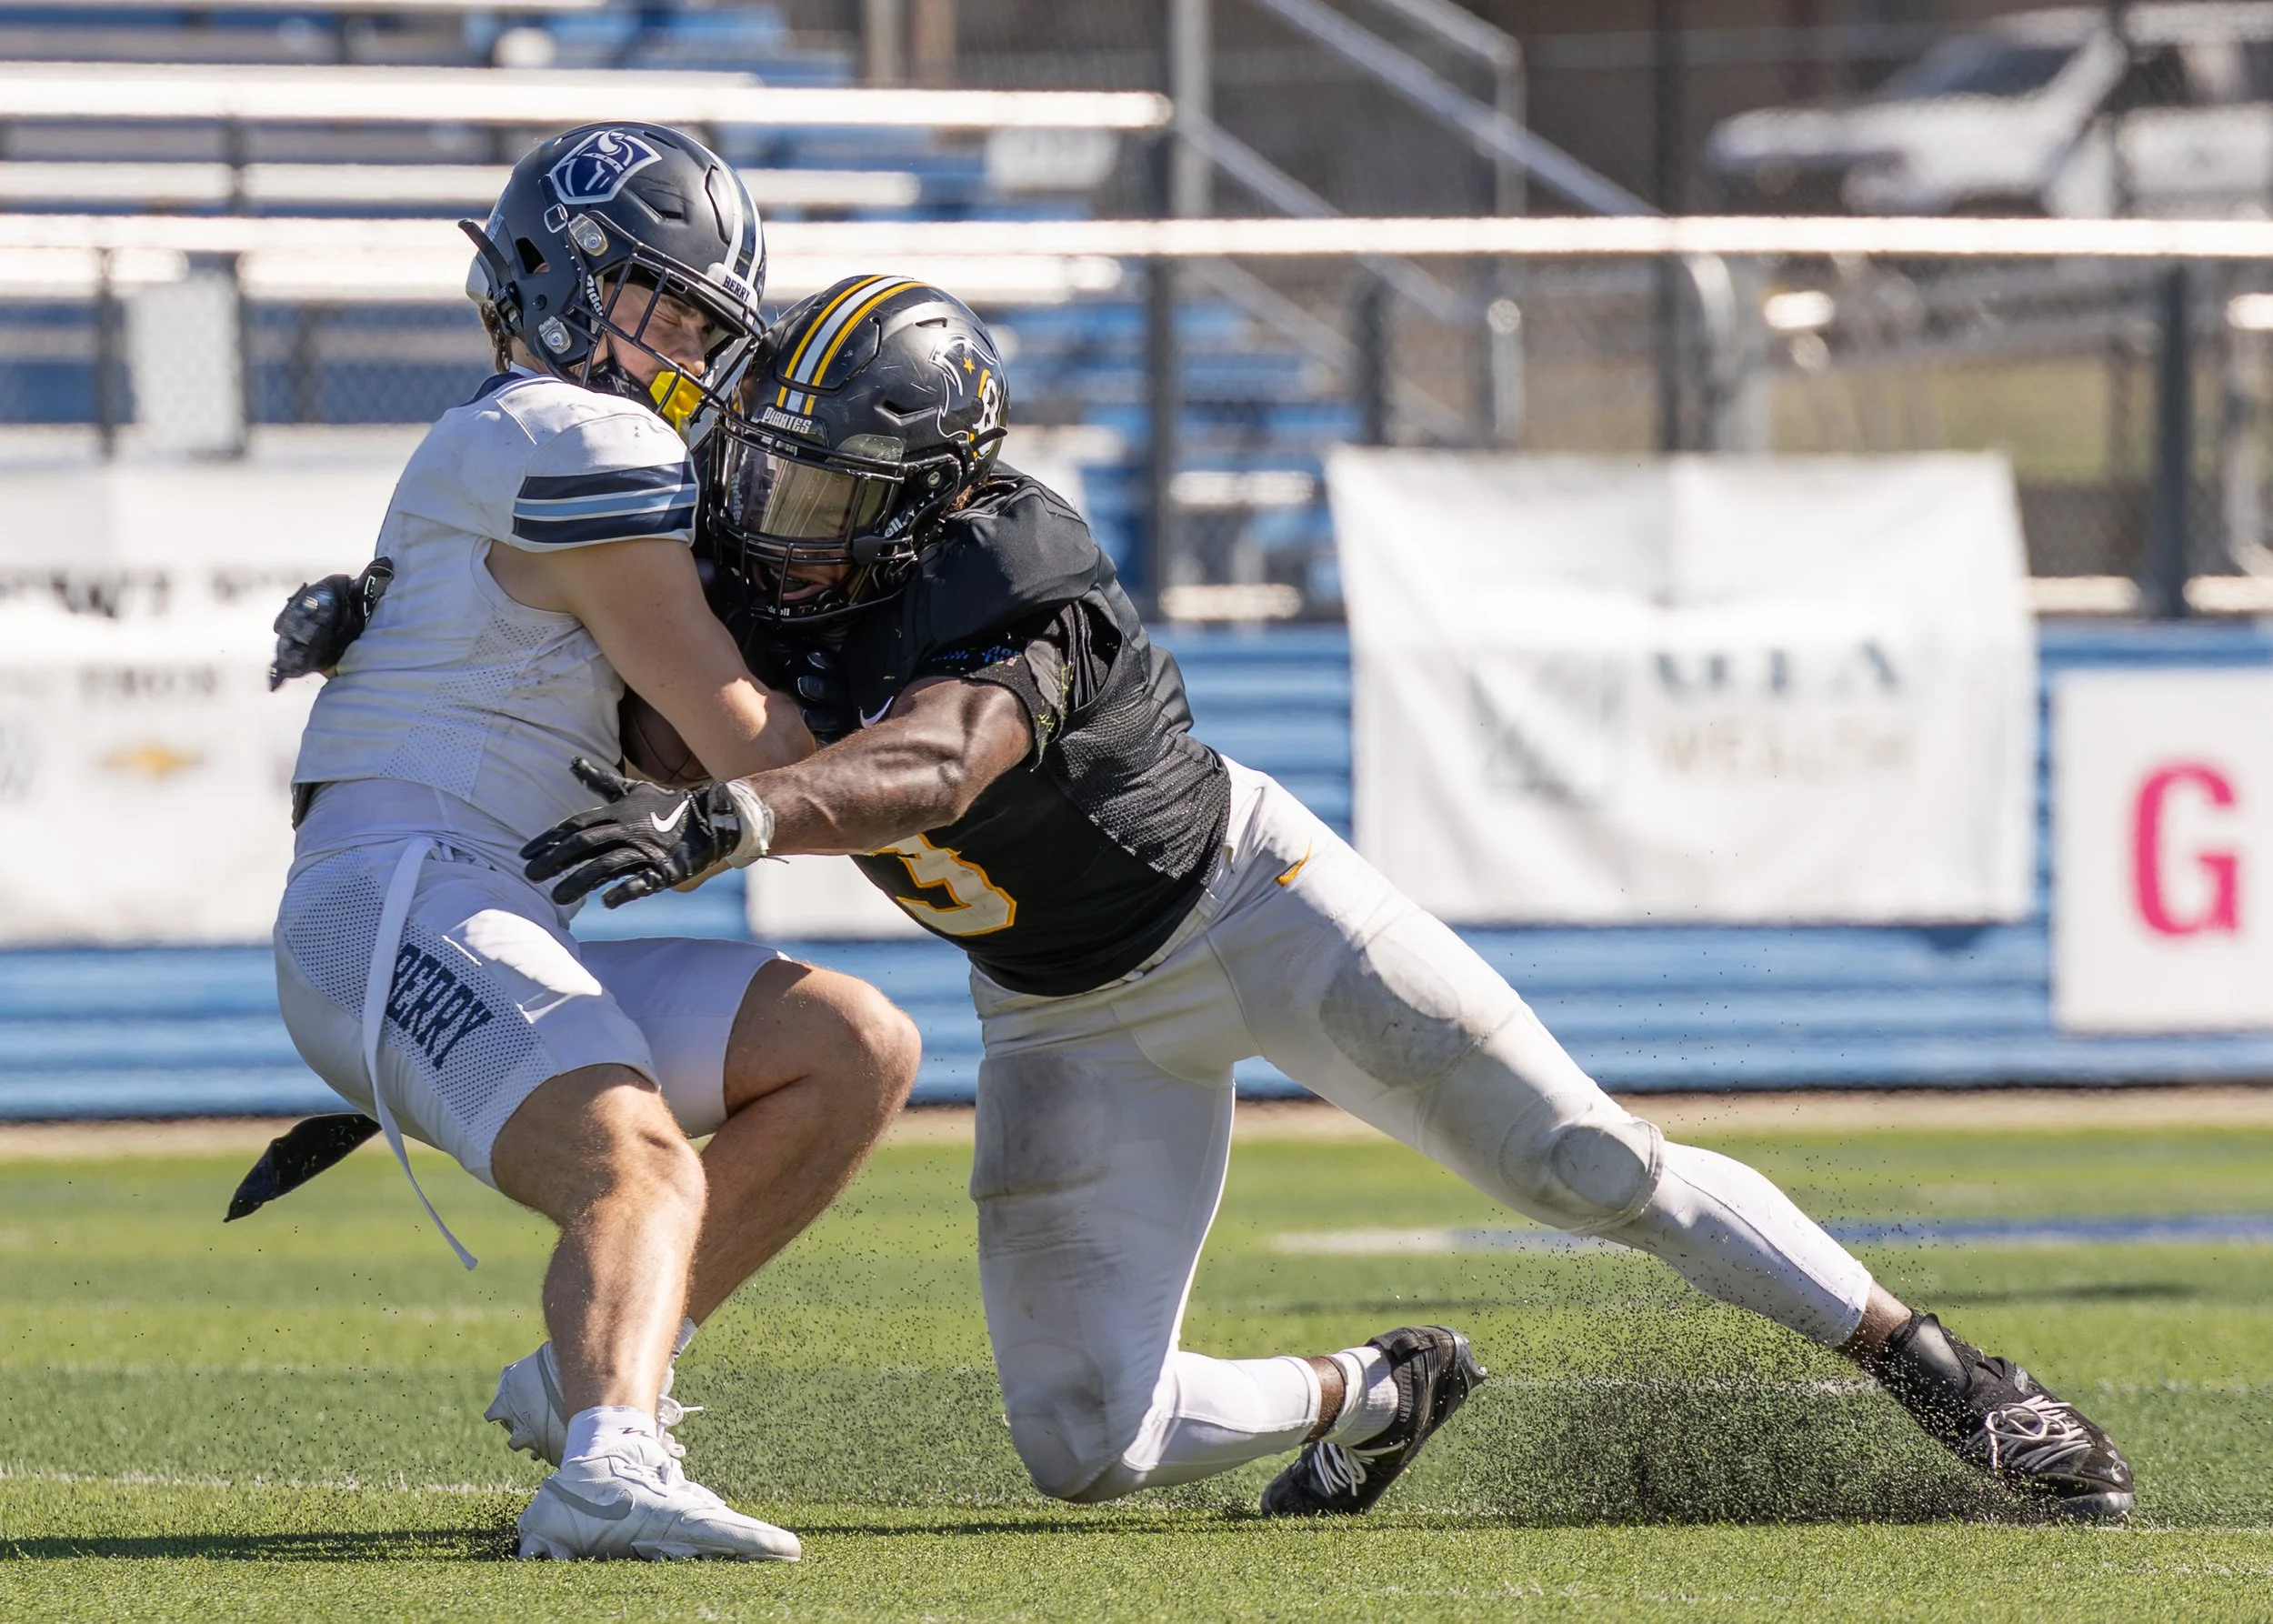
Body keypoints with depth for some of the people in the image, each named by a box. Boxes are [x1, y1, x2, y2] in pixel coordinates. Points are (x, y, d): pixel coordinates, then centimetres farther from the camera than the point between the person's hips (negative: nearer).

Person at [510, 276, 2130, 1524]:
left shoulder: (1007, 609, -35)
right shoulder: (758, 576, -15)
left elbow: (921, 771, -57)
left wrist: (721, 818, -73)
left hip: (1247, 899, -6)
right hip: (1071, 1019, 6)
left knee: (1594, 1166, -1)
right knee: (1086, 1446, -4)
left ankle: (1943, 1375, 17)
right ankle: (1375, 1395, 24)